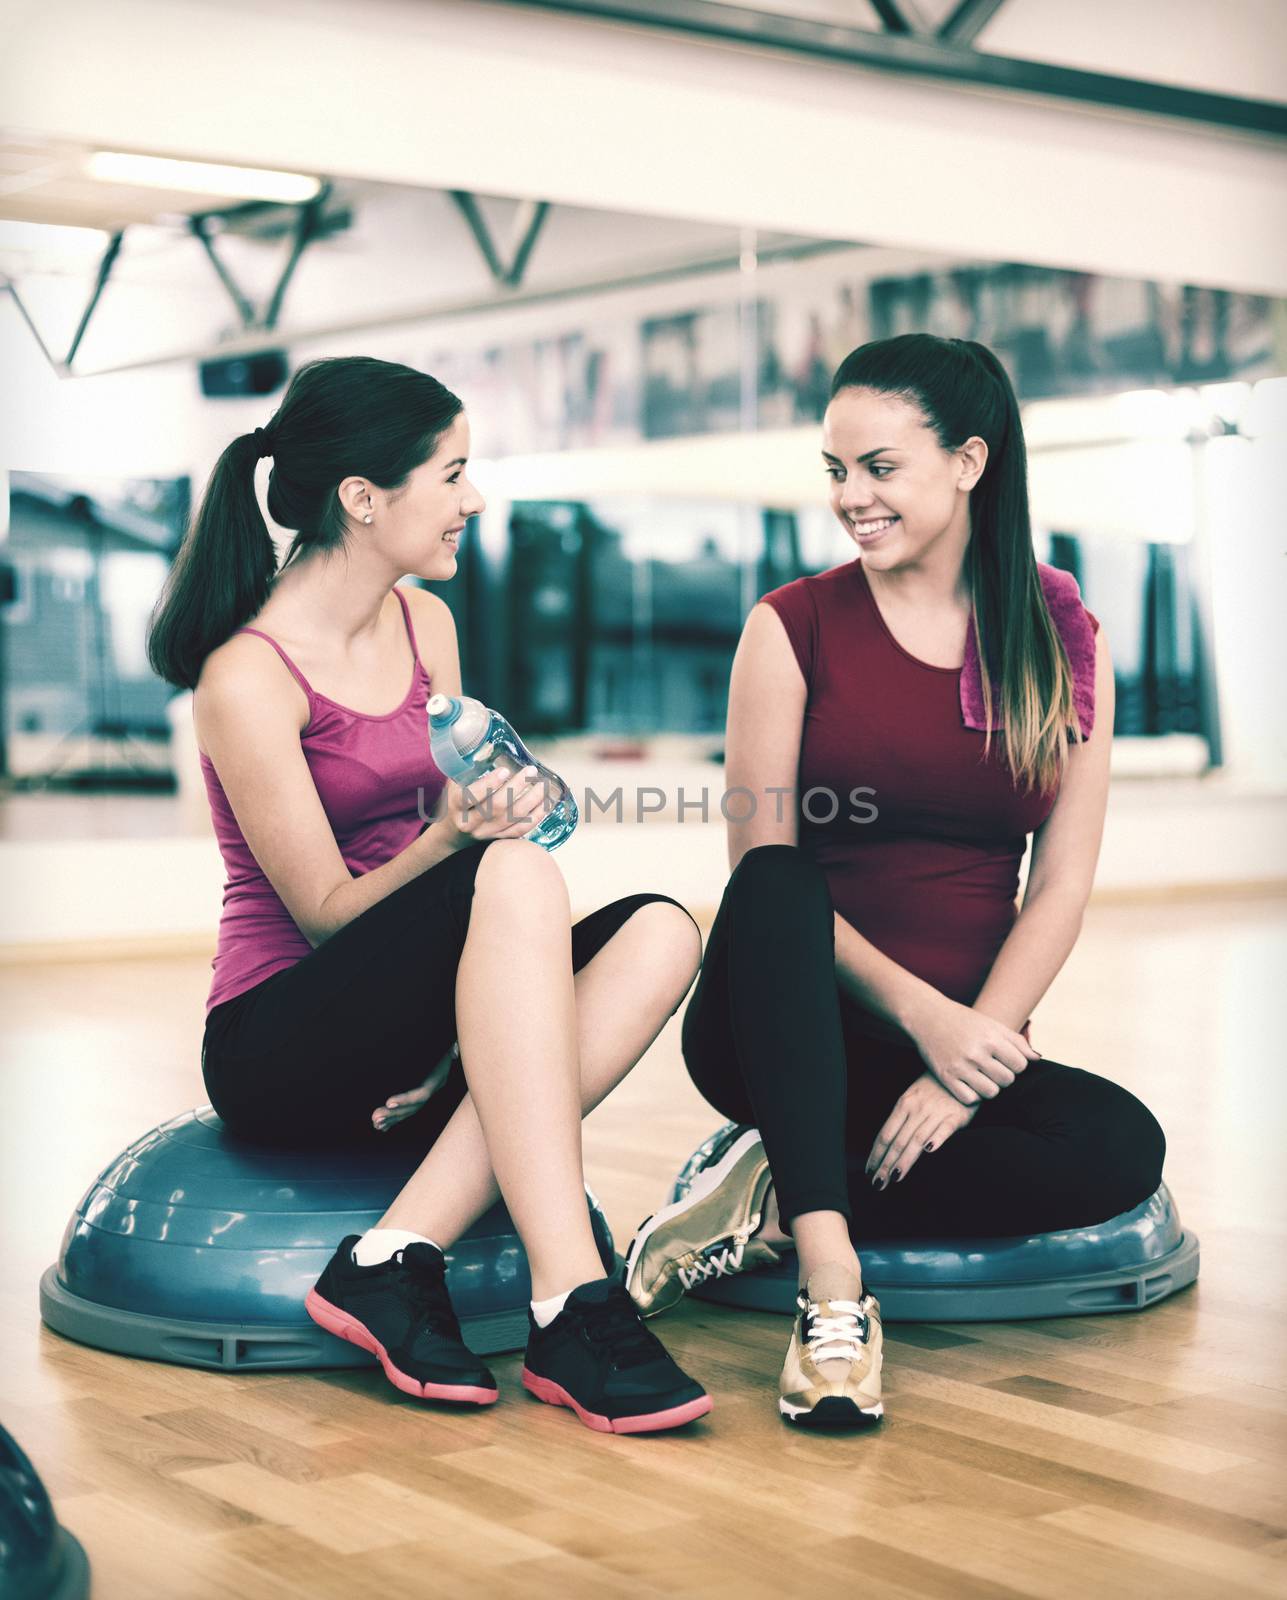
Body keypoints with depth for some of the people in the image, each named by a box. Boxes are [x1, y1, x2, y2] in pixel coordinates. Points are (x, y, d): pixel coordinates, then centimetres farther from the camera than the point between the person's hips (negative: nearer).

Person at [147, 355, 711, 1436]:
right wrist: (449, 840, -32)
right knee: (517, 875, -33)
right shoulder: (246, 678, -14)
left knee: (659, 933, -19)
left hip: (403, 1037, 7)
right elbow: (326, 914, -13)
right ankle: (571, 1308, -38)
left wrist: (471, 998, -6)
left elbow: (462, 821, 9)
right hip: (277, 1048, -7)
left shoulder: (425, 623, 9)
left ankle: (400, 1255, -28)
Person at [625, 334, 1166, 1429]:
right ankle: (831, 1281, -36)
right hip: (795, 1026, -1)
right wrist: (921, 1015, -20)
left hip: (970, 1041, 2)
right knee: (775, 887, -34)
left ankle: (780, 1201, -15)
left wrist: (965, 1066, -14)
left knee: (1122, 1147, -28)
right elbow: (762, 869, -7)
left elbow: (1061, 886, 0)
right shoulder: (794, 628, 1)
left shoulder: (1064, 640, 6)